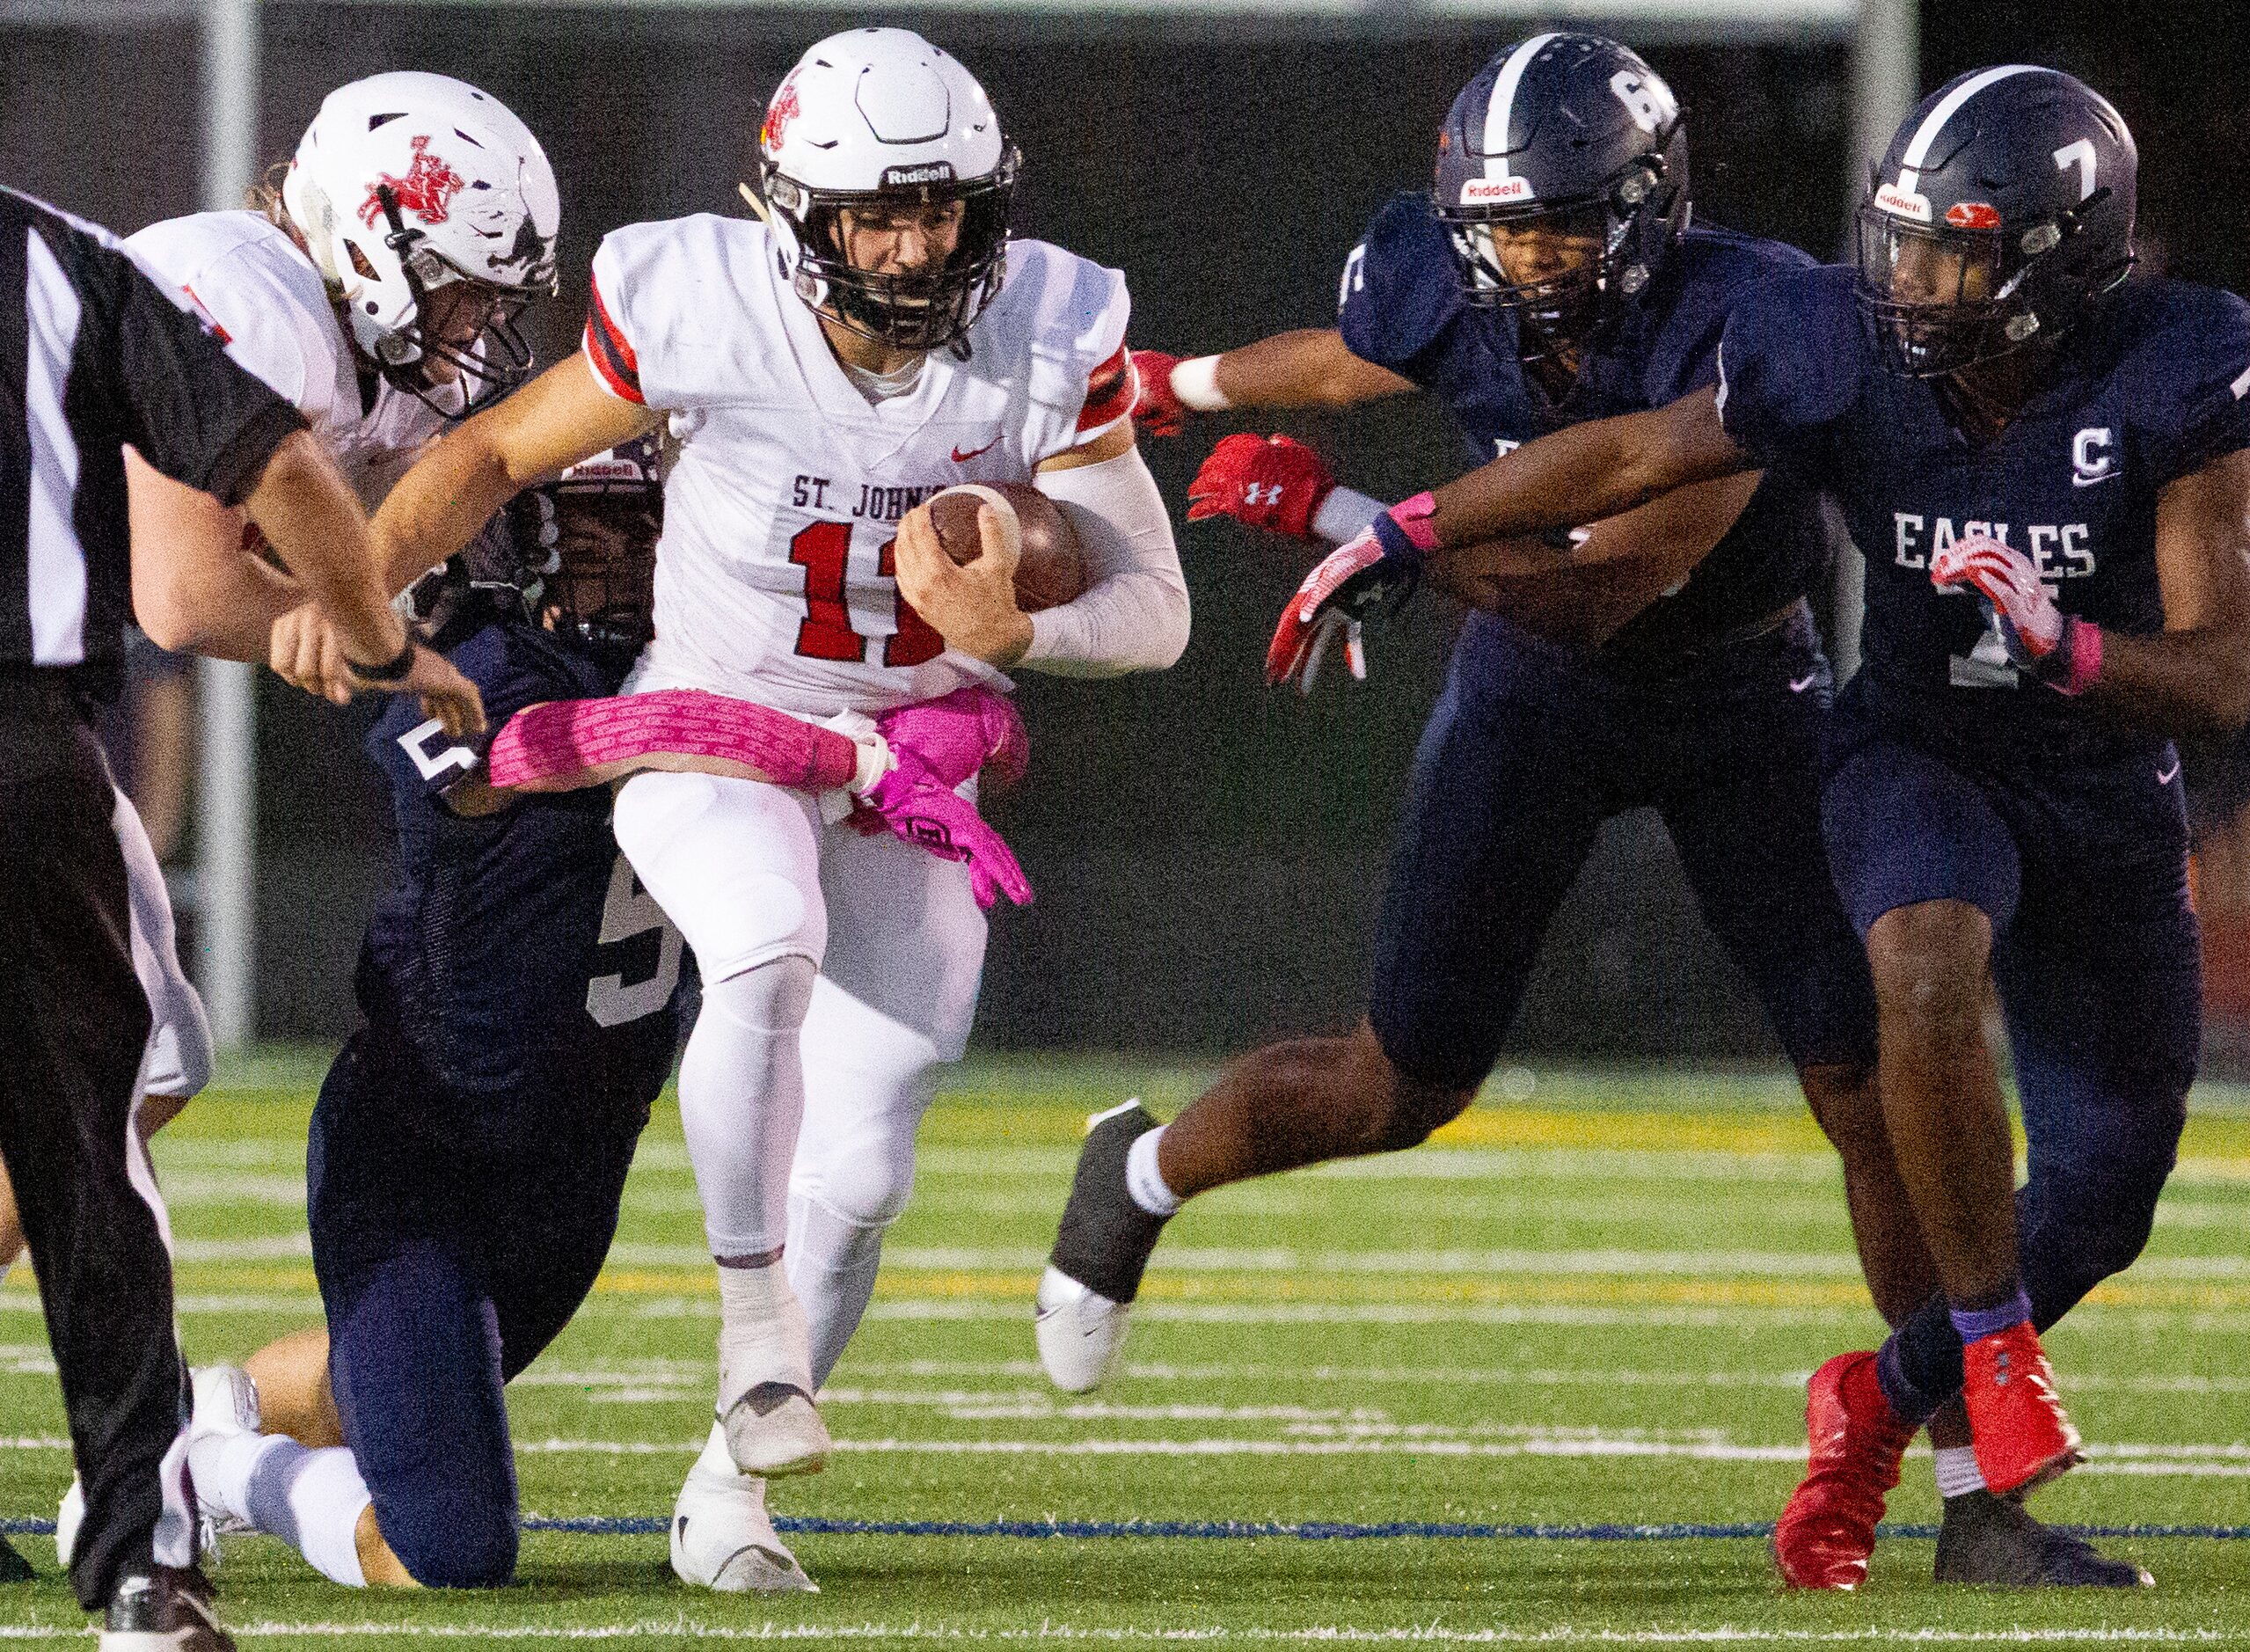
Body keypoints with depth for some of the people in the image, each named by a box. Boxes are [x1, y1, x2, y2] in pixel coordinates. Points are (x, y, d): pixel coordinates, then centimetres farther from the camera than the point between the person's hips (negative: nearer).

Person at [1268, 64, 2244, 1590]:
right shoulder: (1848, 353, -18)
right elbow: (1630, 455, -4)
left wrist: (2061, 644, -41)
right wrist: (1401, 539, -2)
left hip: (2108, 800, 1)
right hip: (1922, 763, -1)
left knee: (2100, 1203, 7)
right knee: (1931, 972, -36)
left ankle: (1882, 1402, 33)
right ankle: (1999, 1357, -21)